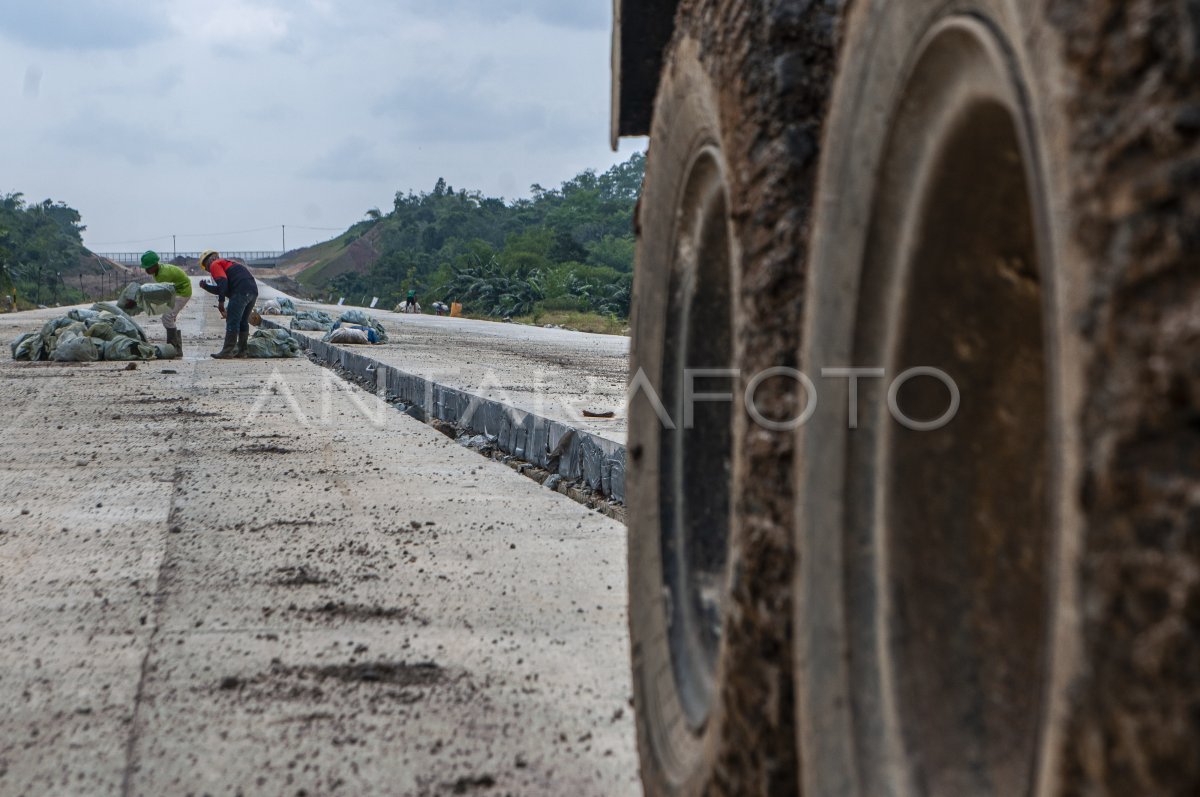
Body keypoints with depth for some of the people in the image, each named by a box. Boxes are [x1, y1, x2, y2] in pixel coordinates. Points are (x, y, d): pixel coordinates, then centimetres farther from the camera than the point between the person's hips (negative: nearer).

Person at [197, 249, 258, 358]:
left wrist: (221, 302, -14)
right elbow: (221, 290, 37)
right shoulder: (227, 263, 35)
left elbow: (222, 282, -11)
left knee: (232, 321, -7)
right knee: (243, 322, 17)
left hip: (241, 291, -9)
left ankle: (227, 352, -9)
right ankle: (241, 350, 19)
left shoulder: (215, 265, 7)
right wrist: (206, 286, 42)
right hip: (253, 290, 9)